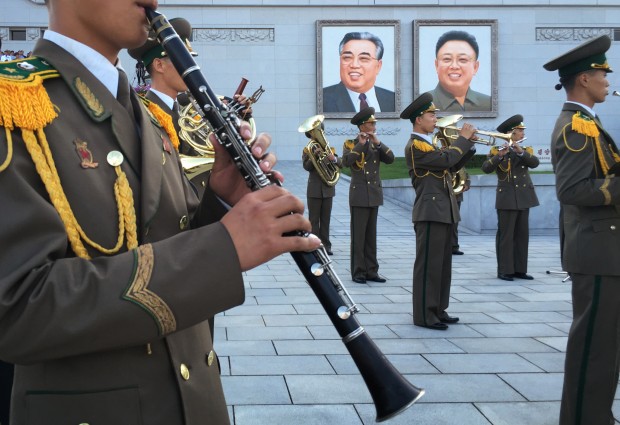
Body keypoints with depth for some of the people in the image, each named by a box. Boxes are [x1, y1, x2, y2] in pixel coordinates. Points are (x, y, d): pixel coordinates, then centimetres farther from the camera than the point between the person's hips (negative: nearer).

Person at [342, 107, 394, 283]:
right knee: (358, 235, -2)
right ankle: (358, 272, 2)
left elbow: (390, 159, -2)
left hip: (374, 195, 5)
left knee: (371, 235, 9)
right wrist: (361, 144, -20)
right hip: (359, 195, -5)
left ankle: (371, 271, 12)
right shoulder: (351, 143, -2)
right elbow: (346, 161, -21)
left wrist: (377, 142, -11)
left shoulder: (376, 144, 12)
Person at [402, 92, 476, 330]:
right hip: (430, 212, -10)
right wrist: (463, 138, -10)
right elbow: (446, 159, -22)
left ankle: (438, 310, 19)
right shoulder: (415, 145, -12)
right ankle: (424, 315, -4)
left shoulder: (429, 144, 20)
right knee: (428, 264, -8)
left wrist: (468, 145, 8)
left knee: (442, 264, 12)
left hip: (442, 212, 10)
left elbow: (452, 167, 19)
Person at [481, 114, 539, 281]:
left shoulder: (526, 149, 11)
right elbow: (486, 168, -17)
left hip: (524, 197, 5)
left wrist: (520, 151, -22)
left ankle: (519, 269, 12)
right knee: (506, 234, -4)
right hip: (507, 198, -5)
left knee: (522, 234, 7)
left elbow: (535, 163, -8)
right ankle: (504, 270, -1)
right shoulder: (496, 150, -3)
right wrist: (500, 155, -30)